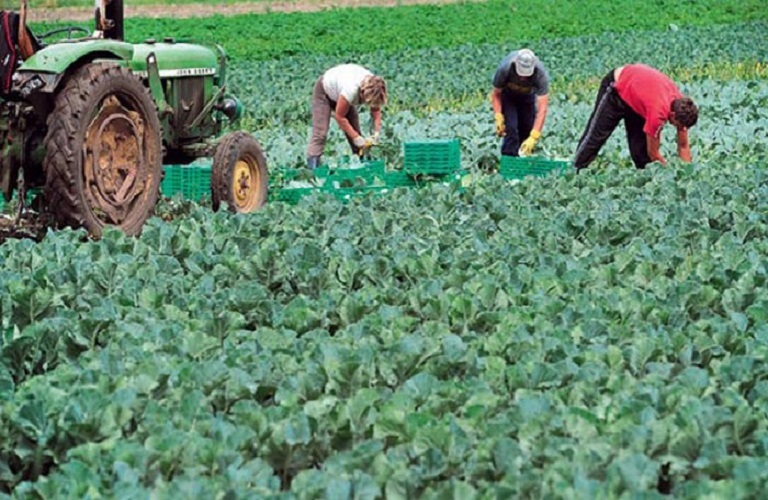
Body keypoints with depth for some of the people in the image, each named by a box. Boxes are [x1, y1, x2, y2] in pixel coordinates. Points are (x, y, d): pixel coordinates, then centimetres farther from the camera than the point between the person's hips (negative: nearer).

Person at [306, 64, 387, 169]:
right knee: (320, 133, -18)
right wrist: (356, 138, -28)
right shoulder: (351, 89, -43)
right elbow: (339, 116, -31)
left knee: (355, 132, 0)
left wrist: (376, 133, -27)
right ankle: (312, 168, -25)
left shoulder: (374, 89, -26)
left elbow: (376, 112, -12)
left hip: (339, 92, 6)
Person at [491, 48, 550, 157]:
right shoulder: (504, 69, -38)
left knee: (527, 129, -2)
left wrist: (533, 137, -48)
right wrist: (498, 117, -34)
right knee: (510, 127, -19)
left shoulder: (541, 74, -38)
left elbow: (542, 108, -40)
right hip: (507, 95, -1)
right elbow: (496, 95, -19)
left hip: (528, 96, 1)